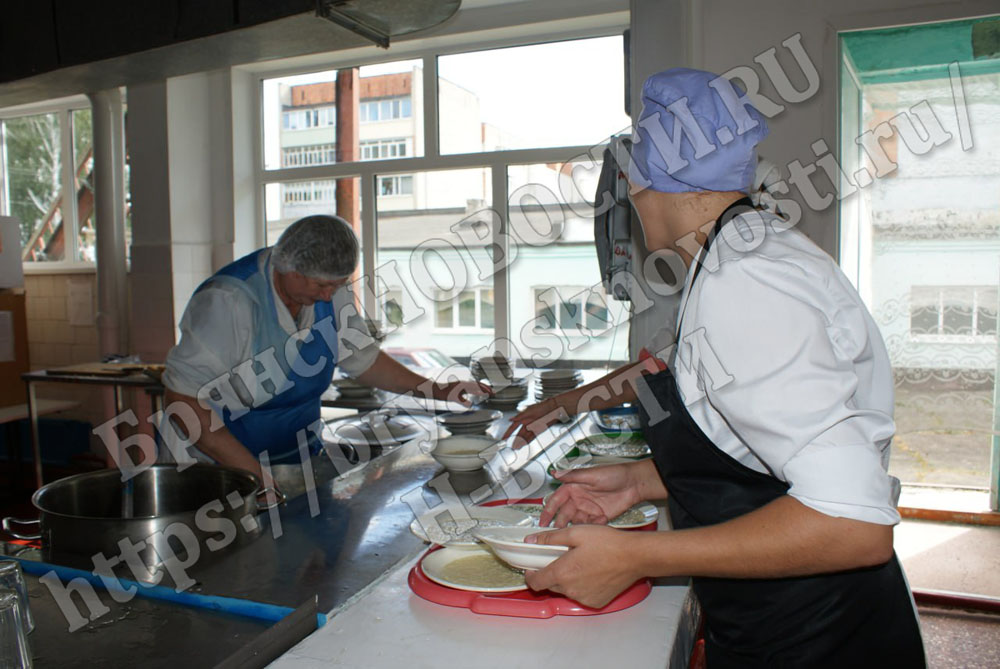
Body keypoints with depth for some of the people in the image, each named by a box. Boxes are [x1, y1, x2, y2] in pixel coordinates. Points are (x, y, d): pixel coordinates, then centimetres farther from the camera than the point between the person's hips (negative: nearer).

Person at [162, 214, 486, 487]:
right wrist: (250, 471, -26)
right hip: (221, 468, -5)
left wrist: (434, 389, 0)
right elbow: (182, 397, -21)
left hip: (299, 458, 5)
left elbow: (361, 357, 9)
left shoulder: (329, 287, -4)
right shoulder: (229, 301, -23)